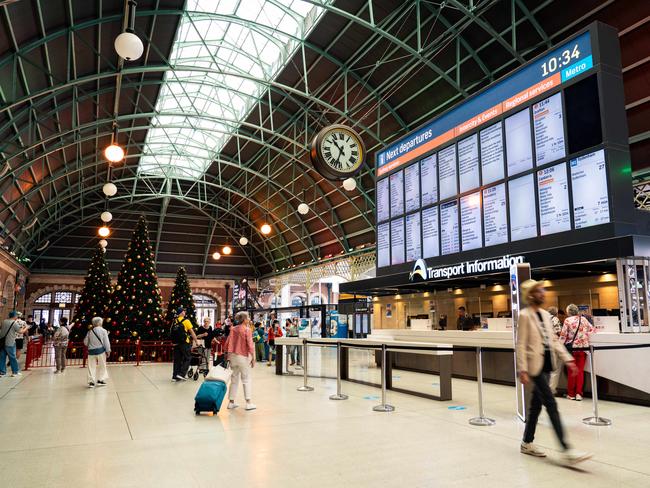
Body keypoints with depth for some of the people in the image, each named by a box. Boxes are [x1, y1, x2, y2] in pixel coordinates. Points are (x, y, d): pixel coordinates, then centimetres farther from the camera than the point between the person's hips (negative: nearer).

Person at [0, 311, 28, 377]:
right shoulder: (15, 323, -11)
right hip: (10, 343, -6)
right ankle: (15, 371, 13)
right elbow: (21, 332, -13)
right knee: (12, 358, 5)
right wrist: (25, 328, 6)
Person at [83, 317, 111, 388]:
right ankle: (100, 380, 13)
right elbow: (106, 342, -6)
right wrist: (108, 351, 3)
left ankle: (91, 382, 7)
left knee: (91, 366, 8)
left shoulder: (90, 332, 3)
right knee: (102, 366, 11)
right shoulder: (103, 331, -6)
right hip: (100, 350, -2)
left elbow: (85, 342, 11)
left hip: (91, 351, 2)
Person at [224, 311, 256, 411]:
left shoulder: (233, 329, 5)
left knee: (234, 379, 14)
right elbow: (250, 345, -15)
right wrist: (253, 358, -10)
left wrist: (227, 354, 19)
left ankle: (231, 402, 17)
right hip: (243, 356, -5)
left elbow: (227, 343, 7)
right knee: (246, 379, 4)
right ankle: (248, 403, 3)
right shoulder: (247, 330, -12)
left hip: (233, 356, 5)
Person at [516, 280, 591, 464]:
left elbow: (554, 340, 15)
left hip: (546, 364, 8)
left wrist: (568, 359, 5)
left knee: (536, 404, 13)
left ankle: (527, 443, 24)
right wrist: (522, 370, -18)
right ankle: (566, 450, -6)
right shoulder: (525, 315, -10)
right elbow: (521, 345, -14)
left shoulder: (546, 315, 12)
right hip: (535, 365, -8)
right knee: (551, 404, -9)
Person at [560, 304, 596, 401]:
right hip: (583, 347, 3)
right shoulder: (584, 319, 4)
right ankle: (578, 393, 3)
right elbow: (593, 330, 13)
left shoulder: (567, 320, -7)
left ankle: (571, 394, 12)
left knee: (572, 371, 6)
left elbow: (563, 335, -9)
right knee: (580, 370, 6)